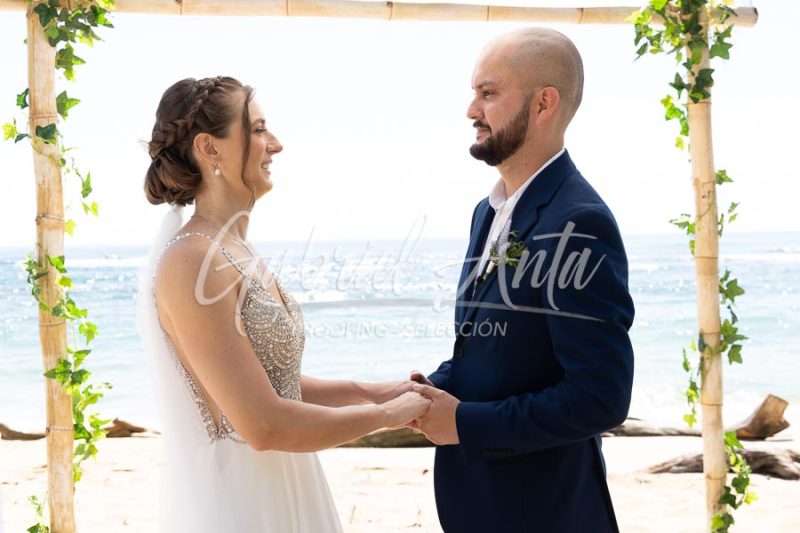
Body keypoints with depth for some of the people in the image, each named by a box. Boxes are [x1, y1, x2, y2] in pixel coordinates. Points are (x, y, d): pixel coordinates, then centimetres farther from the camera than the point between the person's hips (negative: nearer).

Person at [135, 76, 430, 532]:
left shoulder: (238, 252, 6)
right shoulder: (193, 263, -21)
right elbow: (264, 425, -24)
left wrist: (371, 391, 3)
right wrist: (387, 414, -13)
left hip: (279, 488, 8)